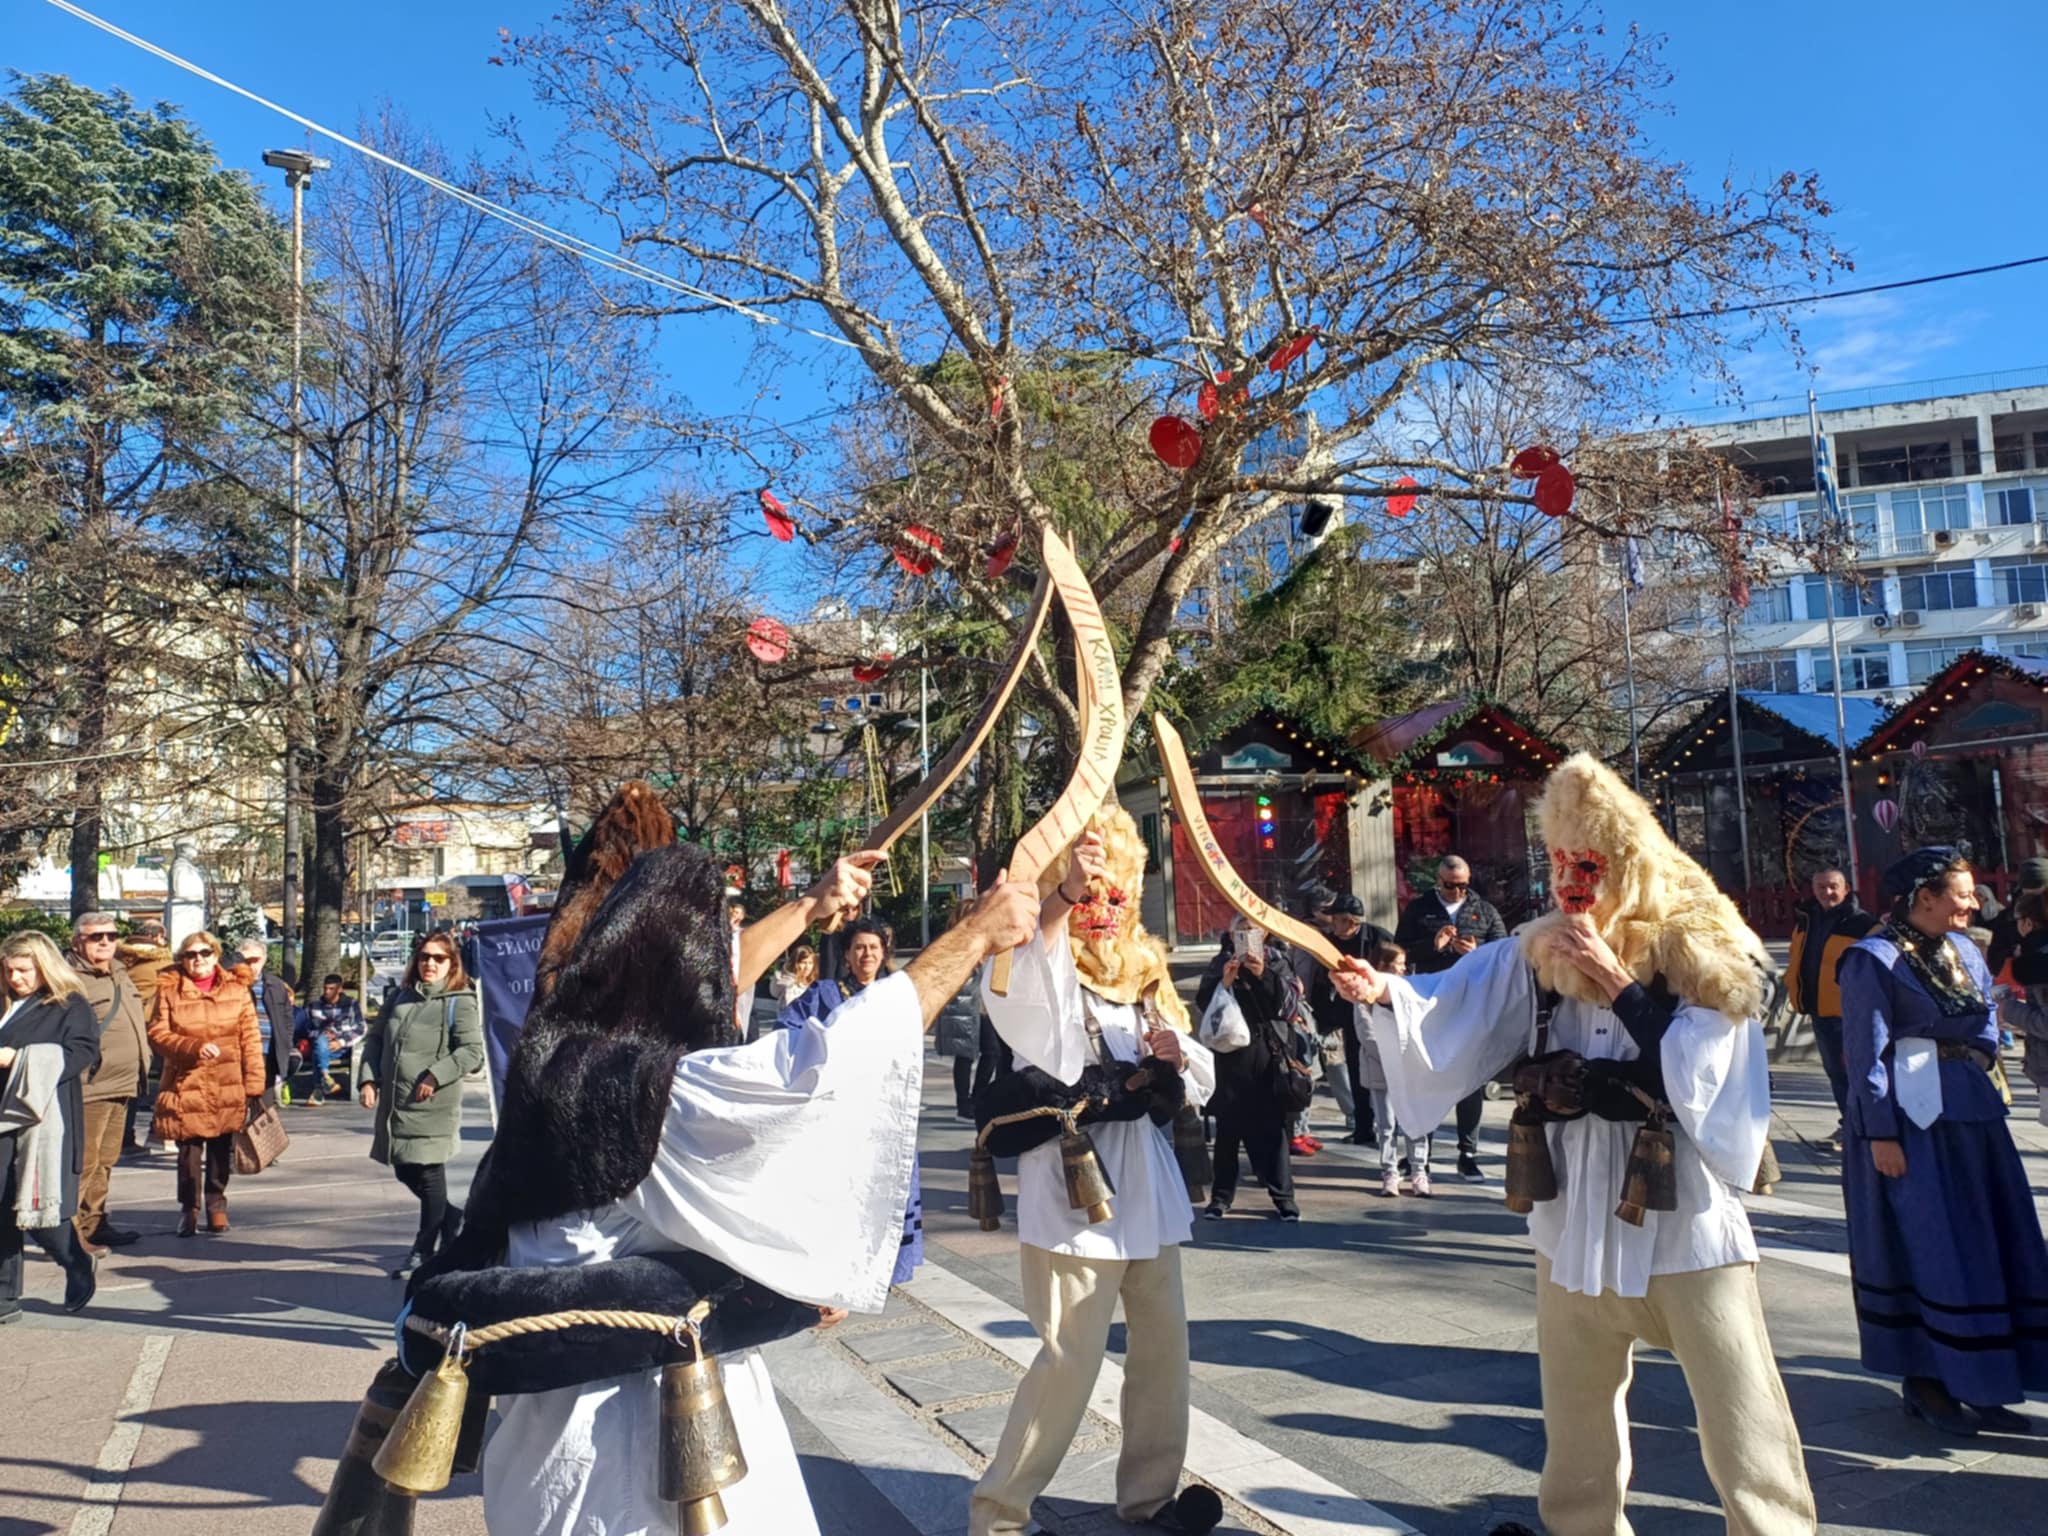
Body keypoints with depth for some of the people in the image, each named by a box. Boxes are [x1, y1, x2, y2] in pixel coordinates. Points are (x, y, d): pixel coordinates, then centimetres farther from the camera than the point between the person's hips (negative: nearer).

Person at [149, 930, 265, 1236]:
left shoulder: (237, 990, 4)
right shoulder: (169, 991, 4)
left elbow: (251, 1040, 3)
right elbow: (157, 1034, -1)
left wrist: (254, 1085, -2)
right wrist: (193, 1047, -17)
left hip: (227, 1087, 1)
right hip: (186, 1086, 0)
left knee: (221, 1151, 6)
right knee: (189, 1150, 4)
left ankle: (216, 1207, 20)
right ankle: (188, 1208, 22)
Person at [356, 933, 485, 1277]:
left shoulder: (460, 1002, -6)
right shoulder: (402, 996, 13)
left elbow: (473, 1051, -14)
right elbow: (375, 1038, 16)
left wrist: (435, 1076, -20)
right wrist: (368, 1078, 3)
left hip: (433, 1106, -6)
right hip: (394, 1104, 6)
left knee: (429, 1174, 2)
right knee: (405, 1172, 14)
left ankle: (424, 1248, 18)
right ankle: (452, 1217, 36)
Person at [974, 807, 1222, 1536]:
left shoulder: (1145, 969, 12)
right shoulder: (1044, 964, -8)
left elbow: (1201, 1082, 16)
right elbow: (1009, 994, -35)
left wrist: (1177, 1053, -8)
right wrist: (1065, 898, -44)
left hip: (1147, 1186, 7)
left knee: (1164, 1341, 14)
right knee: (1071, 1356, -3)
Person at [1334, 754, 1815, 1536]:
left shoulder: (1700, 951, -9)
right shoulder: (1539, 955, 1)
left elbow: (1699, 1072, -18)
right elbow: (1453, 1007, -9)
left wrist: (1616, 981, -20)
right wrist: (1385, 993, -27)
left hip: (1685, 1215, -4)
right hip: (1577, 1215, 4)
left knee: (1743, 1426, 4)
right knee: (1576, 1419, 19)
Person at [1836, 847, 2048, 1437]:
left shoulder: (1963, 951, 10)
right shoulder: (1875, 958, -13)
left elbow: (1987, 1019, 23)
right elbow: (1866, 1052, -14)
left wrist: (1980, 1054, 5)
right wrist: (1880, 1133, -17)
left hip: (1970, 1117, 8)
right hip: (1909, 1121, -8)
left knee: (1987, 1245, 11)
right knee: (1924, 1248, -1)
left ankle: (1971, 1379, 23)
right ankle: (1922, 1379, 12)